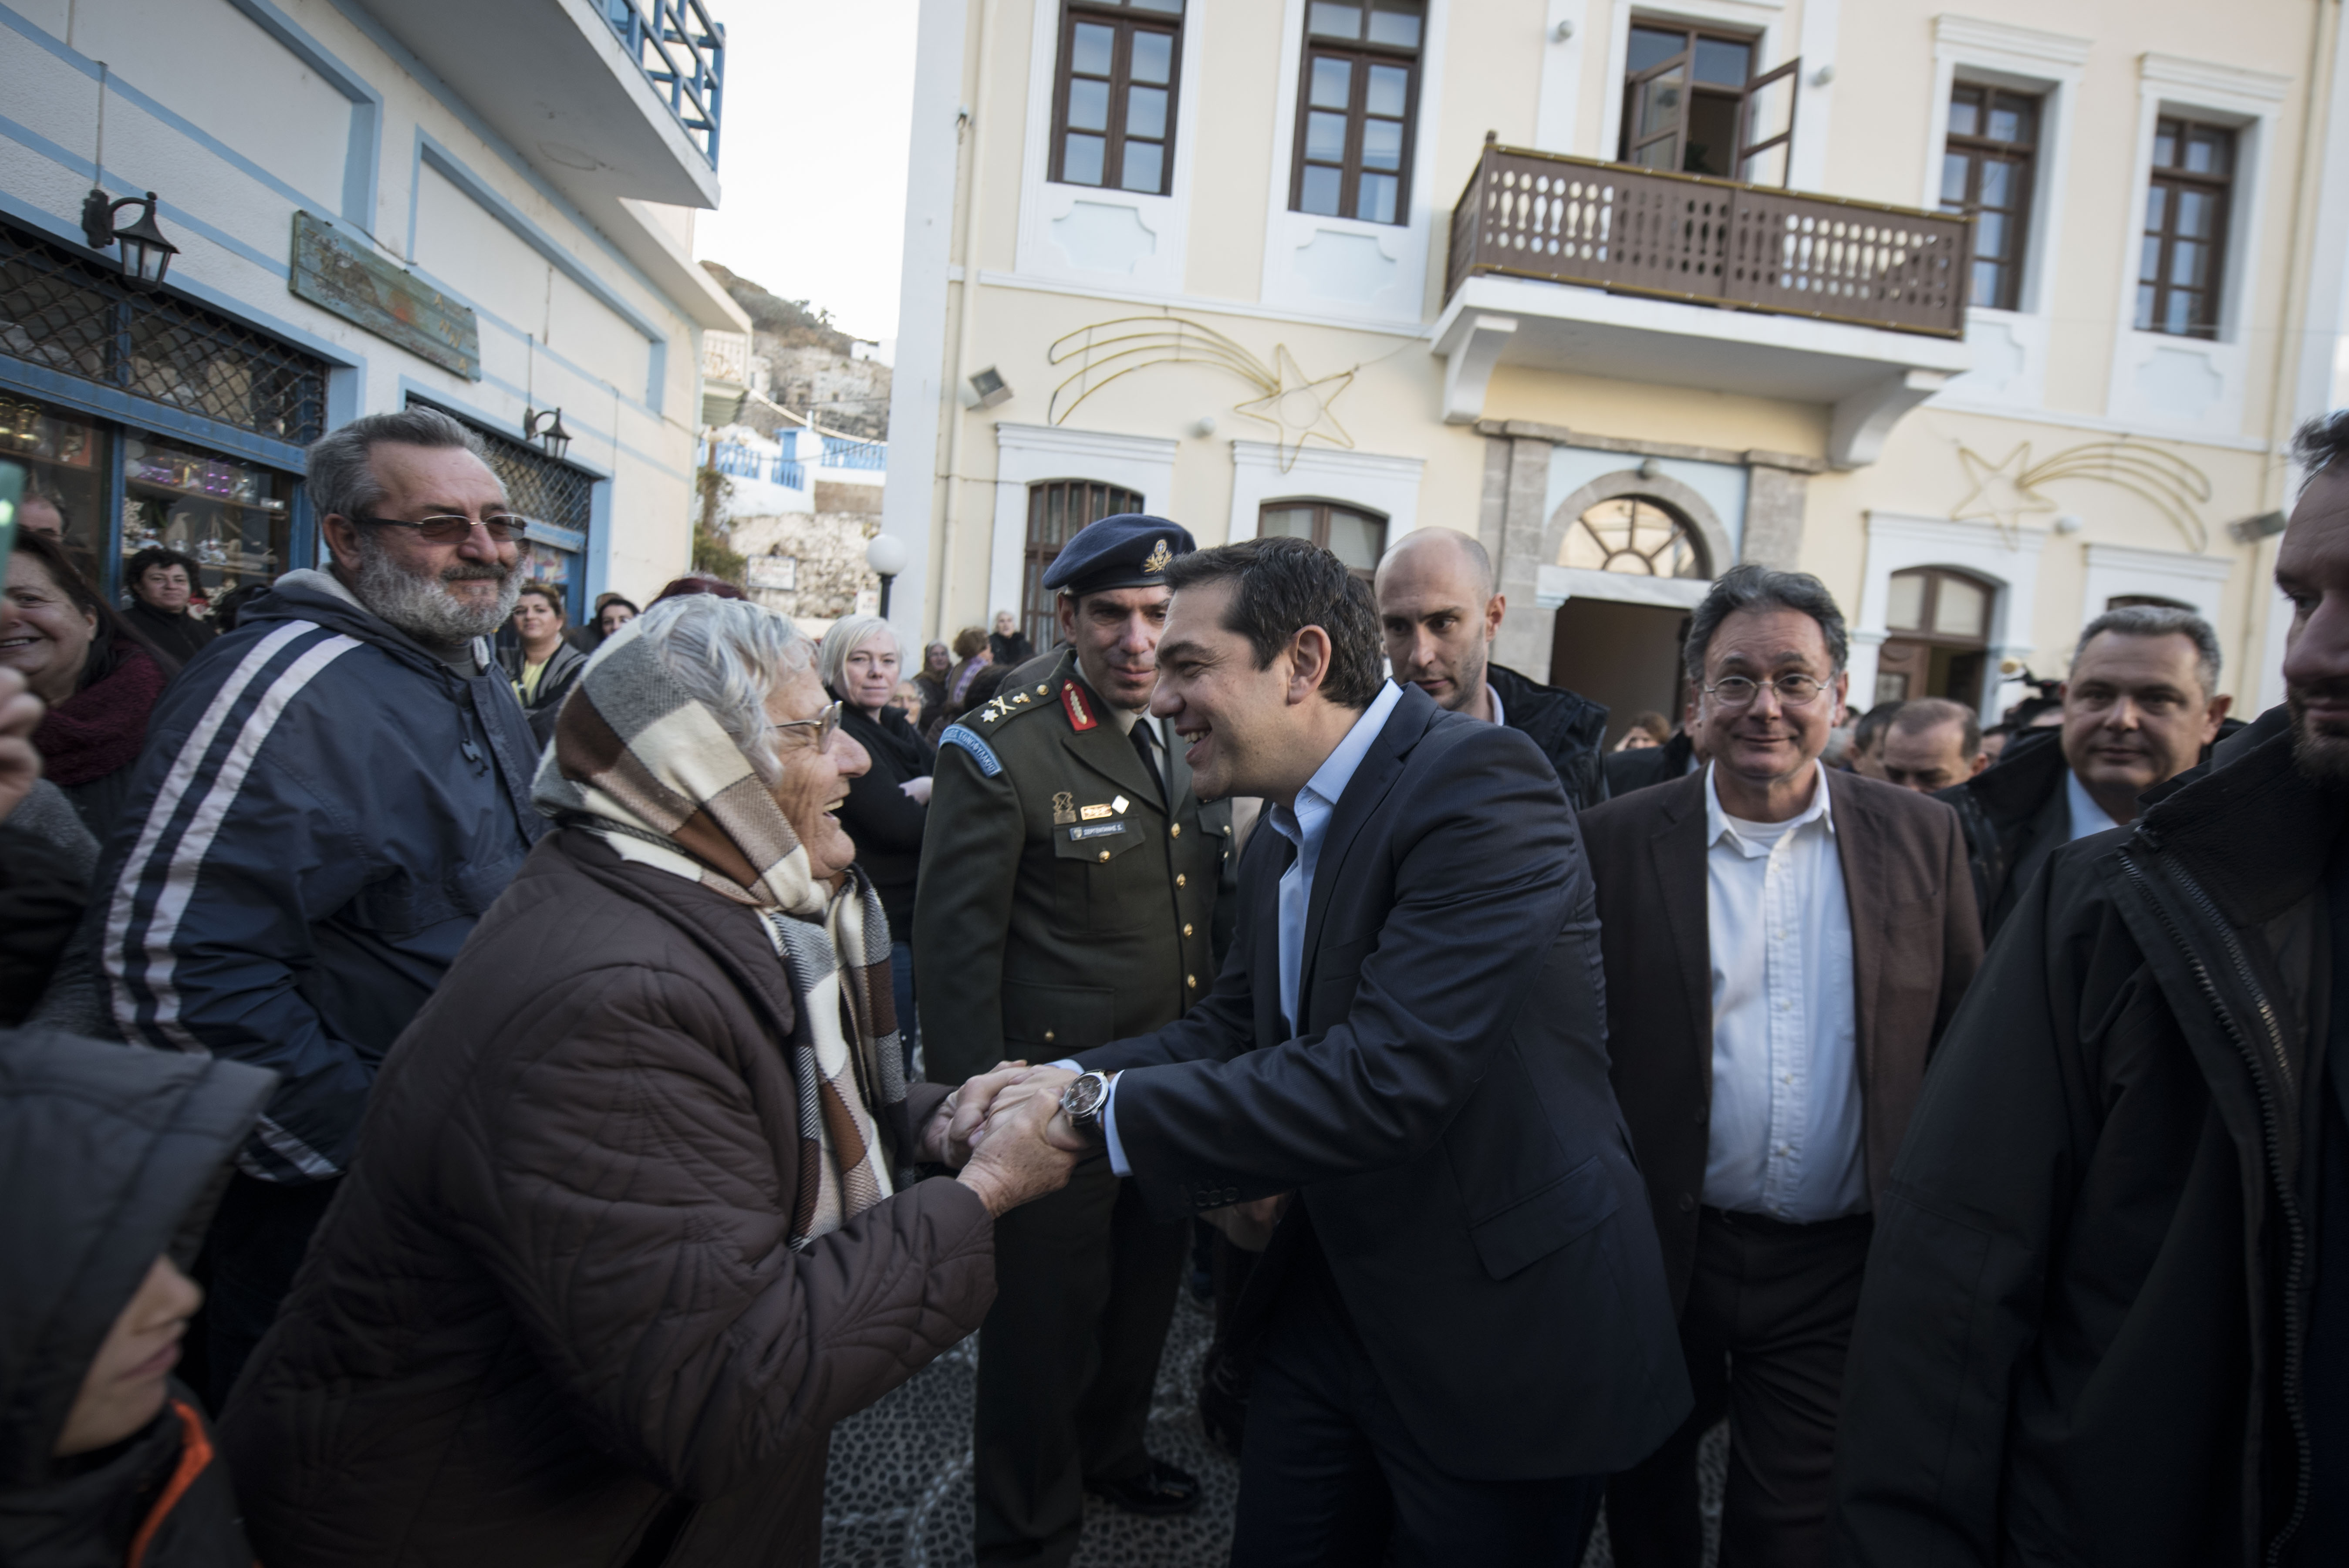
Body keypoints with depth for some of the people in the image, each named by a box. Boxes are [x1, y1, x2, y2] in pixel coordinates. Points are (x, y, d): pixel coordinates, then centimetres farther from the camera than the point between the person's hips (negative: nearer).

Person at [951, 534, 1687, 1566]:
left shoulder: (1480, 782, -23)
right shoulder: (1280, 845, 5)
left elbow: (1388, 1076, -31)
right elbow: (1232, 1026, 9)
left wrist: (1101, 1110, -24)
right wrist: (1074, 1079, -10)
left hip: (1503, 1335, -7)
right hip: (1333, 1302, 7)